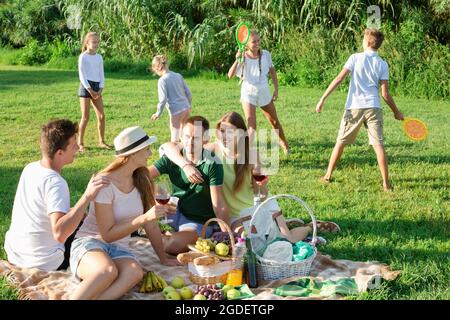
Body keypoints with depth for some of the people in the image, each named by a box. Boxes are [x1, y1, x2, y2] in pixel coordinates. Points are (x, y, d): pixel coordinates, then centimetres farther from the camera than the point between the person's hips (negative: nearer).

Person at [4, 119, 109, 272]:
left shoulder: (30, 168, -1)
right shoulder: (55, 183, -26)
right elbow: (59, 233, -38)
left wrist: (77, 213, 9)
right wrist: (87, 196, -41)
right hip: (44, 263, -7)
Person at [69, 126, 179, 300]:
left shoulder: (141, 180, 3)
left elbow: (151, 225, 11)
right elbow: (108, 235, -16)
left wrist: (163, 258, 13)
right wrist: (144, 218, -25)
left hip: (119, 249, 5)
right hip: (89, 243, -5)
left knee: (135, 273, -34)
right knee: (108, 271, -41)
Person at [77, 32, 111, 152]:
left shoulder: (99, 57, 10)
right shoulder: (83, 57, -6)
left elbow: (101, 74, 10)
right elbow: (82, 75, -10)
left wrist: (100, 89, -3)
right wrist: (90, 90, -14)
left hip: (96, 87, 5)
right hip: (85, 87, -5)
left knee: (102, 116, 2)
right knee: (85, 117, -4)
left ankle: (101, 141, 13)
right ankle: (80, 143, 5)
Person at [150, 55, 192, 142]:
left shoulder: (162, 80, -10)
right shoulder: (178, 76, 9)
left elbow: (163, 100, -16)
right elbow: (188, 93, 11)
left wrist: (158, 114, -3)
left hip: (176, 111, -6)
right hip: (186, 109, 6)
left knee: (175, 137, 3)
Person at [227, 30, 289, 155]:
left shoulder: (265, 54, -8)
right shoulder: (243, 58, -16)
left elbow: (272, 70, 7)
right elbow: (230, 75, -27)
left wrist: (276, 89, 5)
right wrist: (237, 60, -40)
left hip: (264, 92, 4)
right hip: (248, 94, -3)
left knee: (275, 122, 19)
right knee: (252, 126, -16)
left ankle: (284, 144, 44)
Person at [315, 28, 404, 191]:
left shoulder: (355, 58, 0)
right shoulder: (383, 64, 4)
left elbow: (339, 79, -8)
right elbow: (385, 94, 1)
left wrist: (323, 98, -6)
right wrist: (396, 112, 13)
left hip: (354, 107, -1)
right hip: (373, 108, 1)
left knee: (340, 142, 12)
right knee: (378, 144, 0)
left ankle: (328, 175, 20)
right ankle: (386, 183, -2)